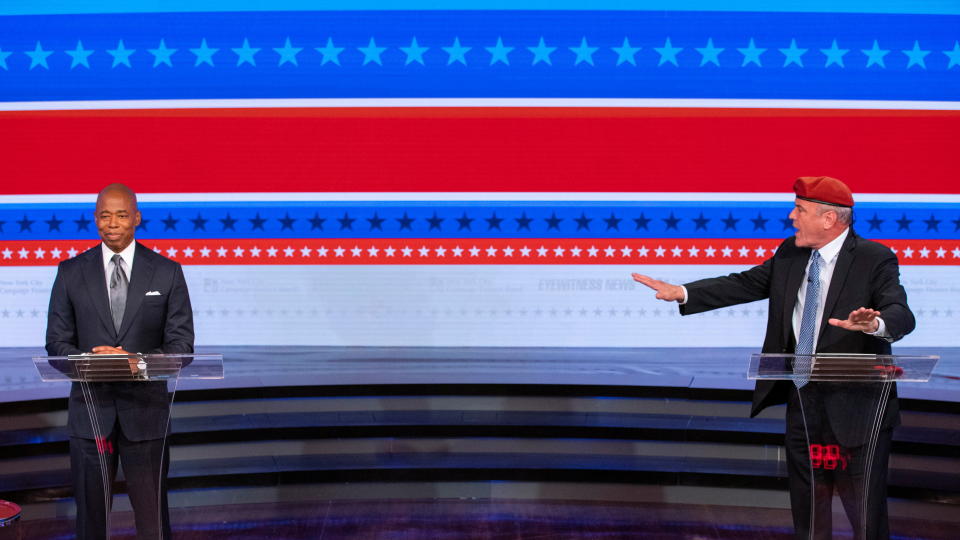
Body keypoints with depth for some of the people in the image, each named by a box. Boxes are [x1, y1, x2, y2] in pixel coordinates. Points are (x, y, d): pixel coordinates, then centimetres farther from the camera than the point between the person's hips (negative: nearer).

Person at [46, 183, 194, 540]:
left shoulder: (167, 272, 2)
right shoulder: (71, 272, 5)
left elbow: (182, 344, -1)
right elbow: (57, 343, 3)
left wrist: (138, 361, -20)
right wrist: (88, 360, -19)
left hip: (145, 409, -1)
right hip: (90, 409, 1)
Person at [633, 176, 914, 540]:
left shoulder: (875, 259, -12)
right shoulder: (790, 254, 7)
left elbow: (902, 315, -24)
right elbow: (743, 285, 8)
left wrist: (875, 325, -47)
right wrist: (681, 292, -2)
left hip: (854, 409, -6)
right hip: (802, 403, 6)